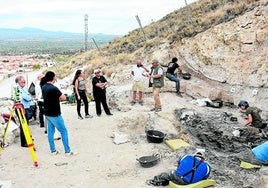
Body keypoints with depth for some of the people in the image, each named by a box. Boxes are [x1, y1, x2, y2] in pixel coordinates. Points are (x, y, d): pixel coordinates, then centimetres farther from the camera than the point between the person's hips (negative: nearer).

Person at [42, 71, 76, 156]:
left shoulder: (44, 87, 5)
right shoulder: (53, 88, -22)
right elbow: (63, 98, -18)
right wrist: (59, 97, 0)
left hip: (47, 113, 9)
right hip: (54, 114, -9)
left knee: (50, 131, 12)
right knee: (64, 131, 0)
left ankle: (53, 150, 20)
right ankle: (68, 151, 4)